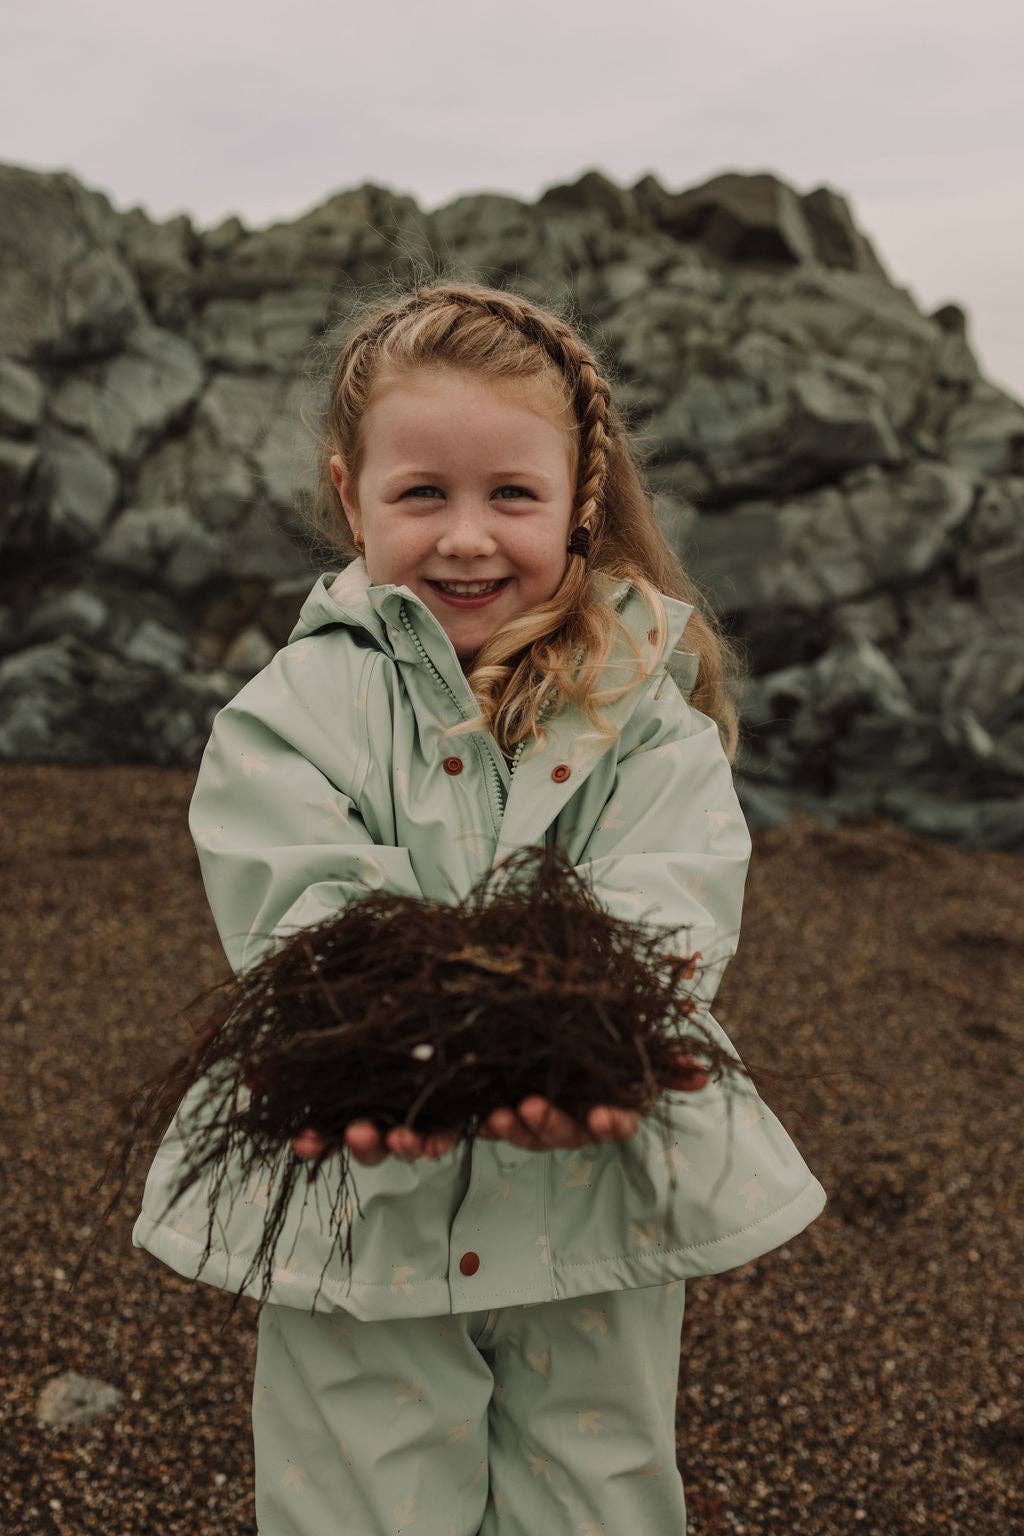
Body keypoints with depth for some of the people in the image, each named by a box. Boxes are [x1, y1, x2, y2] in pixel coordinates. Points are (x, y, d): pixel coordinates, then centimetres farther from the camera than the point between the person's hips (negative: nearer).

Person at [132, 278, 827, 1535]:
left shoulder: (641, 705, -2)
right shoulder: (295, 710, -5)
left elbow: (665, 917, -14)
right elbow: (307, 927, -16)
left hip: (597, 1195, 1)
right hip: (365, 1203, -1)